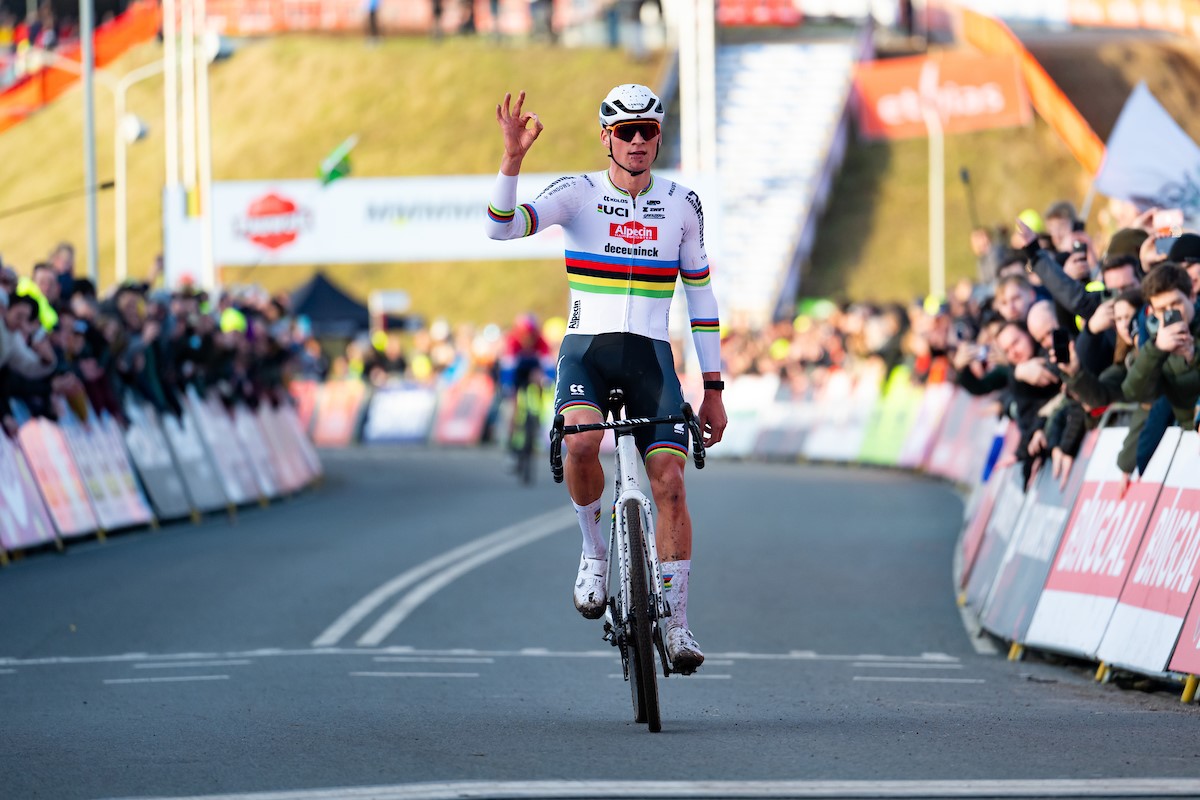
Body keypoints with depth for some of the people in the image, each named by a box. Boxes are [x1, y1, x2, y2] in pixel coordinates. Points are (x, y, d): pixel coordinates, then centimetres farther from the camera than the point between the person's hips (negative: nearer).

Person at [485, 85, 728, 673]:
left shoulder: (682, 204, 5)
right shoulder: (577, 193, -2)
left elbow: (699, 294, 11)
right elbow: (501, 227, -17)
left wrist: (713, 390, 9)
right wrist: (513, 157, -32)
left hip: (651, 357, 2)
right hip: (586, 351, -2)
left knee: (670, 482, -13)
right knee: (582, 442, -33)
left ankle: (675, 625, -3)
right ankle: (595, 553, -6)